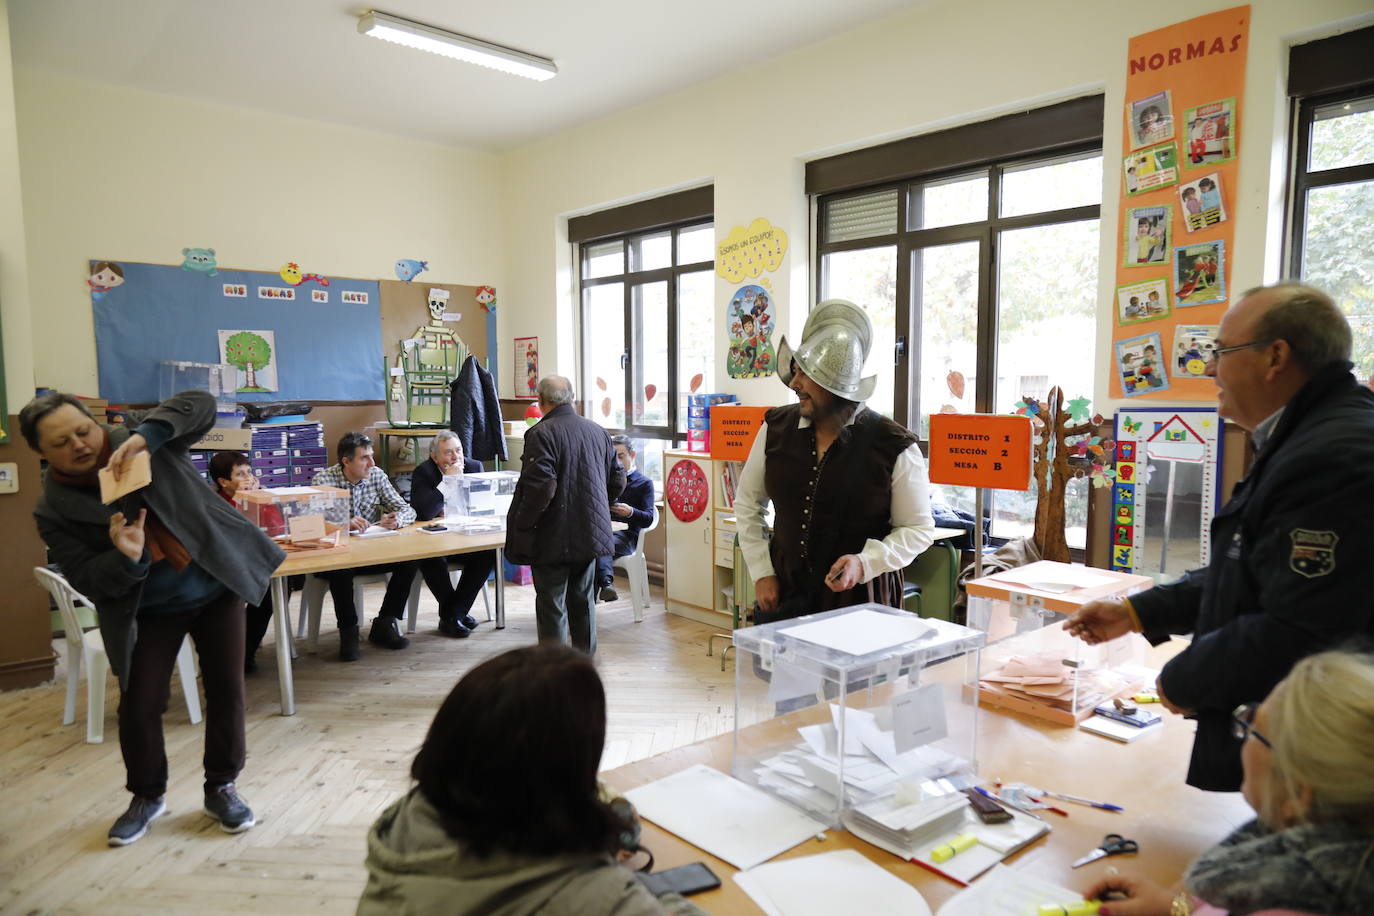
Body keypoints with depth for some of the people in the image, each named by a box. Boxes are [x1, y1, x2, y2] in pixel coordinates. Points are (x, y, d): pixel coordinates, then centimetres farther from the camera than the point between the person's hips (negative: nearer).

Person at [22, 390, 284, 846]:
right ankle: (147, 796, 27)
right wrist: (125, 558, -34)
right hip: (148, 612, 1)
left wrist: (147, 435, -35)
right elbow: (91, 583, -12)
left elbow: (200, 404, -20)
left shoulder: (141, 447, -11)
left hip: (216, 587, 0)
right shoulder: (54, 511, -9)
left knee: (226, 691, 4)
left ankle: (221, 788, 23)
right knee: (138, 705, 1)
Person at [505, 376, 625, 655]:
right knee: (583, 600, 18)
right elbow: (618, 480, 12)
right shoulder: (598, 431, 7)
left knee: (551, 606, 3)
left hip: (554, 539, -7)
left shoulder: (541, 433, -15)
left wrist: (520, 527, -13)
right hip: (591, 534, 7)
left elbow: (540, 488, -24)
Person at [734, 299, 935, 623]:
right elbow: (748, 503, 10)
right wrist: (761, 572, 3)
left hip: (861, 601, -3)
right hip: (784, 594, 3)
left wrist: (866, 563, -19)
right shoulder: (776, 428, -2)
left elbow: (919, 529, -2)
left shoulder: (894, 446, -12)